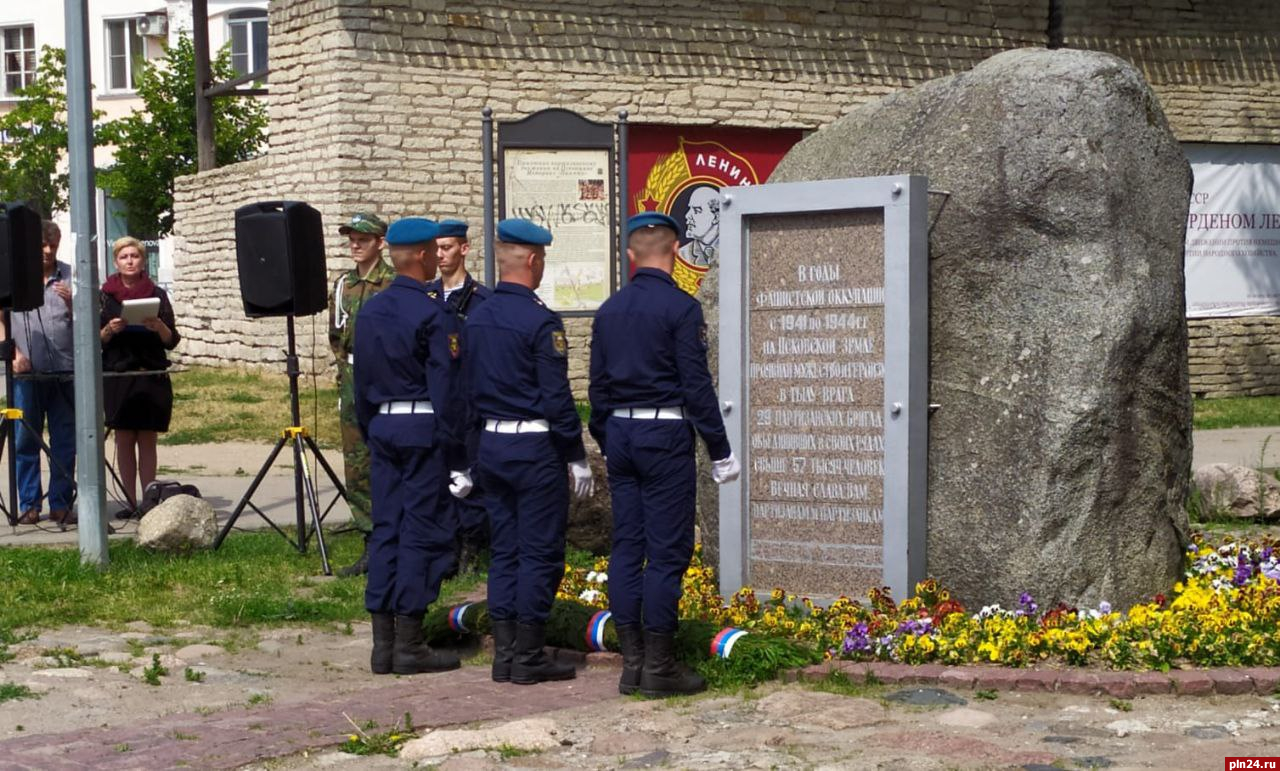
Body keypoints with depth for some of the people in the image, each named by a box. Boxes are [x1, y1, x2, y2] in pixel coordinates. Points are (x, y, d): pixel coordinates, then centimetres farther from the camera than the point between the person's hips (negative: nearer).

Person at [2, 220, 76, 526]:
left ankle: (61, 504, 9)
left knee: (65, 441, 3)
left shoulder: (70, 276, 10)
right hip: (27, 372, -1)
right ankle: (29, 505, 8)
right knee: (25, 440, 1)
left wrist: (72, 302, -10)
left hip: (65, 371, 1)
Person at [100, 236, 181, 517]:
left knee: (147, 438, 0)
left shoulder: (157, 294, 6)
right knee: (124, 438, 0)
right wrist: (109, 330, -14)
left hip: (152, 375, 0)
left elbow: (171, 341, 4)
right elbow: (96, 341, 5)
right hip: (117, 375, 0)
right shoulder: (105, 296, 5)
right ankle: (131, 502, 4)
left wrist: (159, 327, -15)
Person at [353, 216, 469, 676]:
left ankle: (383, 644, 11)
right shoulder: (433, 314, -12)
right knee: (423, 532, -2)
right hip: (425, 430, -7)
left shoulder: (369, 311, 9)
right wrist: (457, 457, -11)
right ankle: (409, 646, -1)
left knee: (386, 530, 9)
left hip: (383, 428, 7)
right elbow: (446, 391, -14)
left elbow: (362, 383, 15)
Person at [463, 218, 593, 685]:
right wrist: (577, 457, -8)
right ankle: (527, 658, 1)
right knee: (540, 553, -1)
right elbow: (557, 397, -15)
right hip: (535, 448, -7)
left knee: (503, 550, 11)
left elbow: (469, 388, 13)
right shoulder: (540, 321, -15)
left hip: (491, 445, 7)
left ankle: (504, 654, 14)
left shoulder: (477, 318, 8)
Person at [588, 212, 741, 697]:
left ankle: (631, 664, 11)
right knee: (667, 552, -3)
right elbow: (696, 384, -11)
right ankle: (659, 667, -1)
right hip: (665, 436, -6)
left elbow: (598, 385, 13)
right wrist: (720, 451, -6)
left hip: (620, 434, 6)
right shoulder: (680, 308, -10)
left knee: (626, 547, 8)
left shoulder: (609, 311, 9)